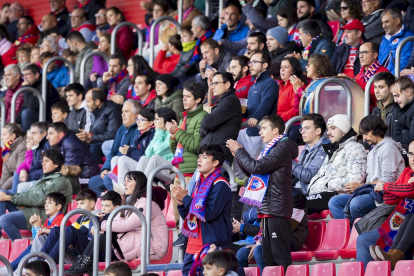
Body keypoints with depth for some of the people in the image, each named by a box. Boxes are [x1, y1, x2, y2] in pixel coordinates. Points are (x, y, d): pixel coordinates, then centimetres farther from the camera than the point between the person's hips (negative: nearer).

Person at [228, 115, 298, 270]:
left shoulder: (282, 148, -11)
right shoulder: (270, 149, 21)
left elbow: (256, 167, -20)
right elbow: (252, 172, 24)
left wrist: (239, 151, -7)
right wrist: (238, 155, 14)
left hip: (276, 209, -10)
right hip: (267, 209, 10)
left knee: (280, 256, -12)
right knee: (268, 256, 12)